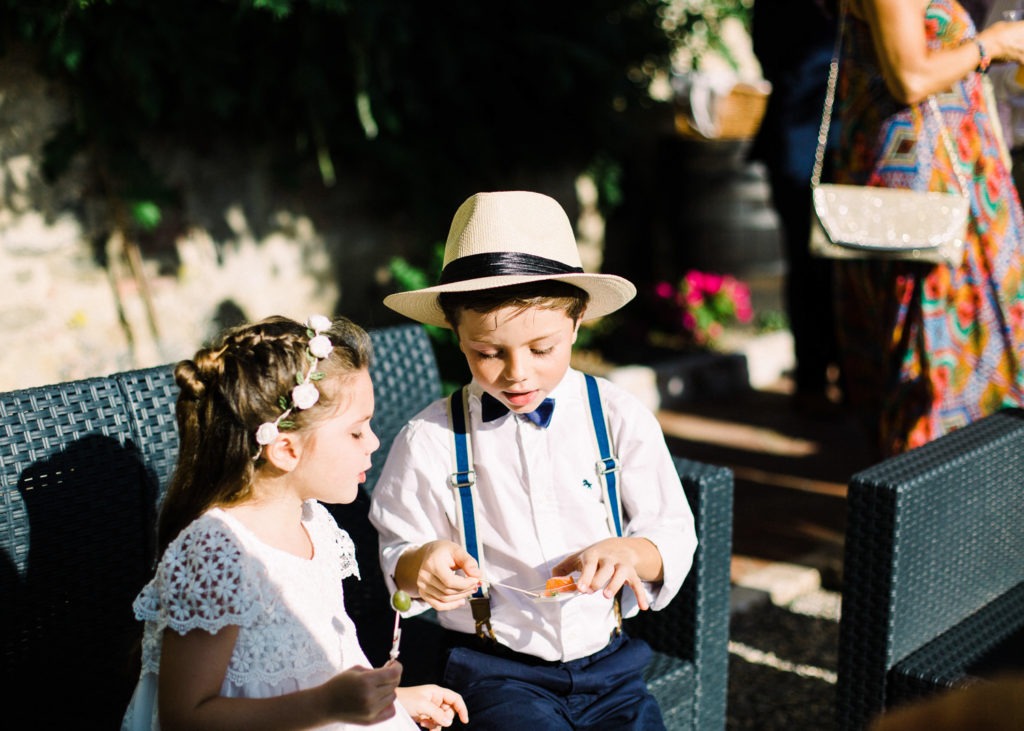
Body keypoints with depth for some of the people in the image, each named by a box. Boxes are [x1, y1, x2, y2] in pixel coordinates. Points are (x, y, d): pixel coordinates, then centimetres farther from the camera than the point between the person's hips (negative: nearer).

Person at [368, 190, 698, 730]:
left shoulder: (619, 417, -3)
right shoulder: (429, 440, -6)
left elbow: (675, 536, 2)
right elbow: (397, 554, 4)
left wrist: (630, 552, -20)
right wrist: (420, 565, -20)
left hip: (608, 662, 2)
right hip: (495, 670, -2)